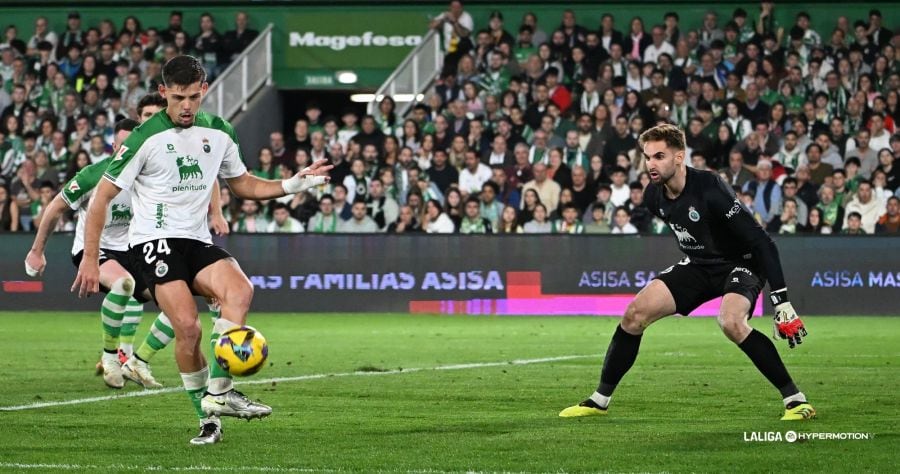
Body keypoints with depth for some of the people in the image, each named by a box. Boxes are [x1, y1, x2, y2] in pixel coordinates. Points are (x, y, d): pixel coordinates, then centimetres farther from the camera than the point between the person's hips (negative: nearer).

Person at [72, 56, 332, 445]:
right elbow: (102, 196, -4)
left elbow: (243, 184, 23)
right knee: (187, 326, -23)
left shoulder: (218, 133, 8)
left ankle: (219, 393, -24)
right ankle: (208, 417, -7)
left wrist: (291, 185, 7)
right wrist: (90, 259, -8)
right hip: (154, 239, -4)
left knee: (240, 290, -26)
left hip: (197, 241, 5)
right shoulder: (146, 138, -7)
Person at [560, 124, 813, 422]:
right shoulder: (654, 196, -7)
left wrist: (781, 301, -33)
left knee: (731, 322, -35)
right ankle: (599, 400, 8)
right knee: (635, 313, -6)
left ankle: (796, 400, -26)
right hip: (699, 265, 7)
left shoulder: (710, 189, -29)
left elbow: (761, 242, -29)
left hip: (741, 263, -7)